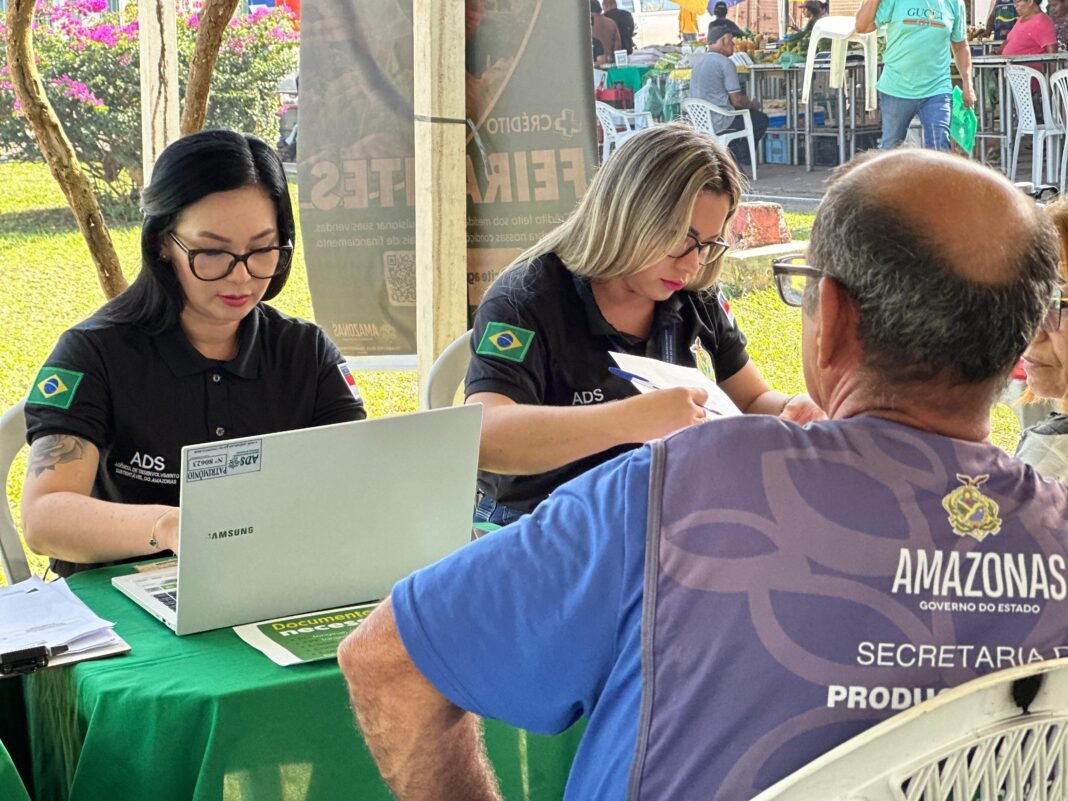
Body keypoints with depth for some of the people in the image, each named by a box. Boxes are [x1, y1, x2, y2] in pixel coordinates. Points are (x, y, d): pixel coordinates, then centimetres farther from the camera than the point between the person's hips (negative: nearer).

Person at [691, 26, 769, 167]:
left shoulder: (699, 64, 12)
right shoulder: (725, 63, -13)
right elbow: (737, 100, -15)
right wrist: (752, 104, 7)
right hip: (719, 123, -8)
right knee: (761, 119, 11)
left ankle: (732, 156, 19)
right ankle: (740, 157, 14)